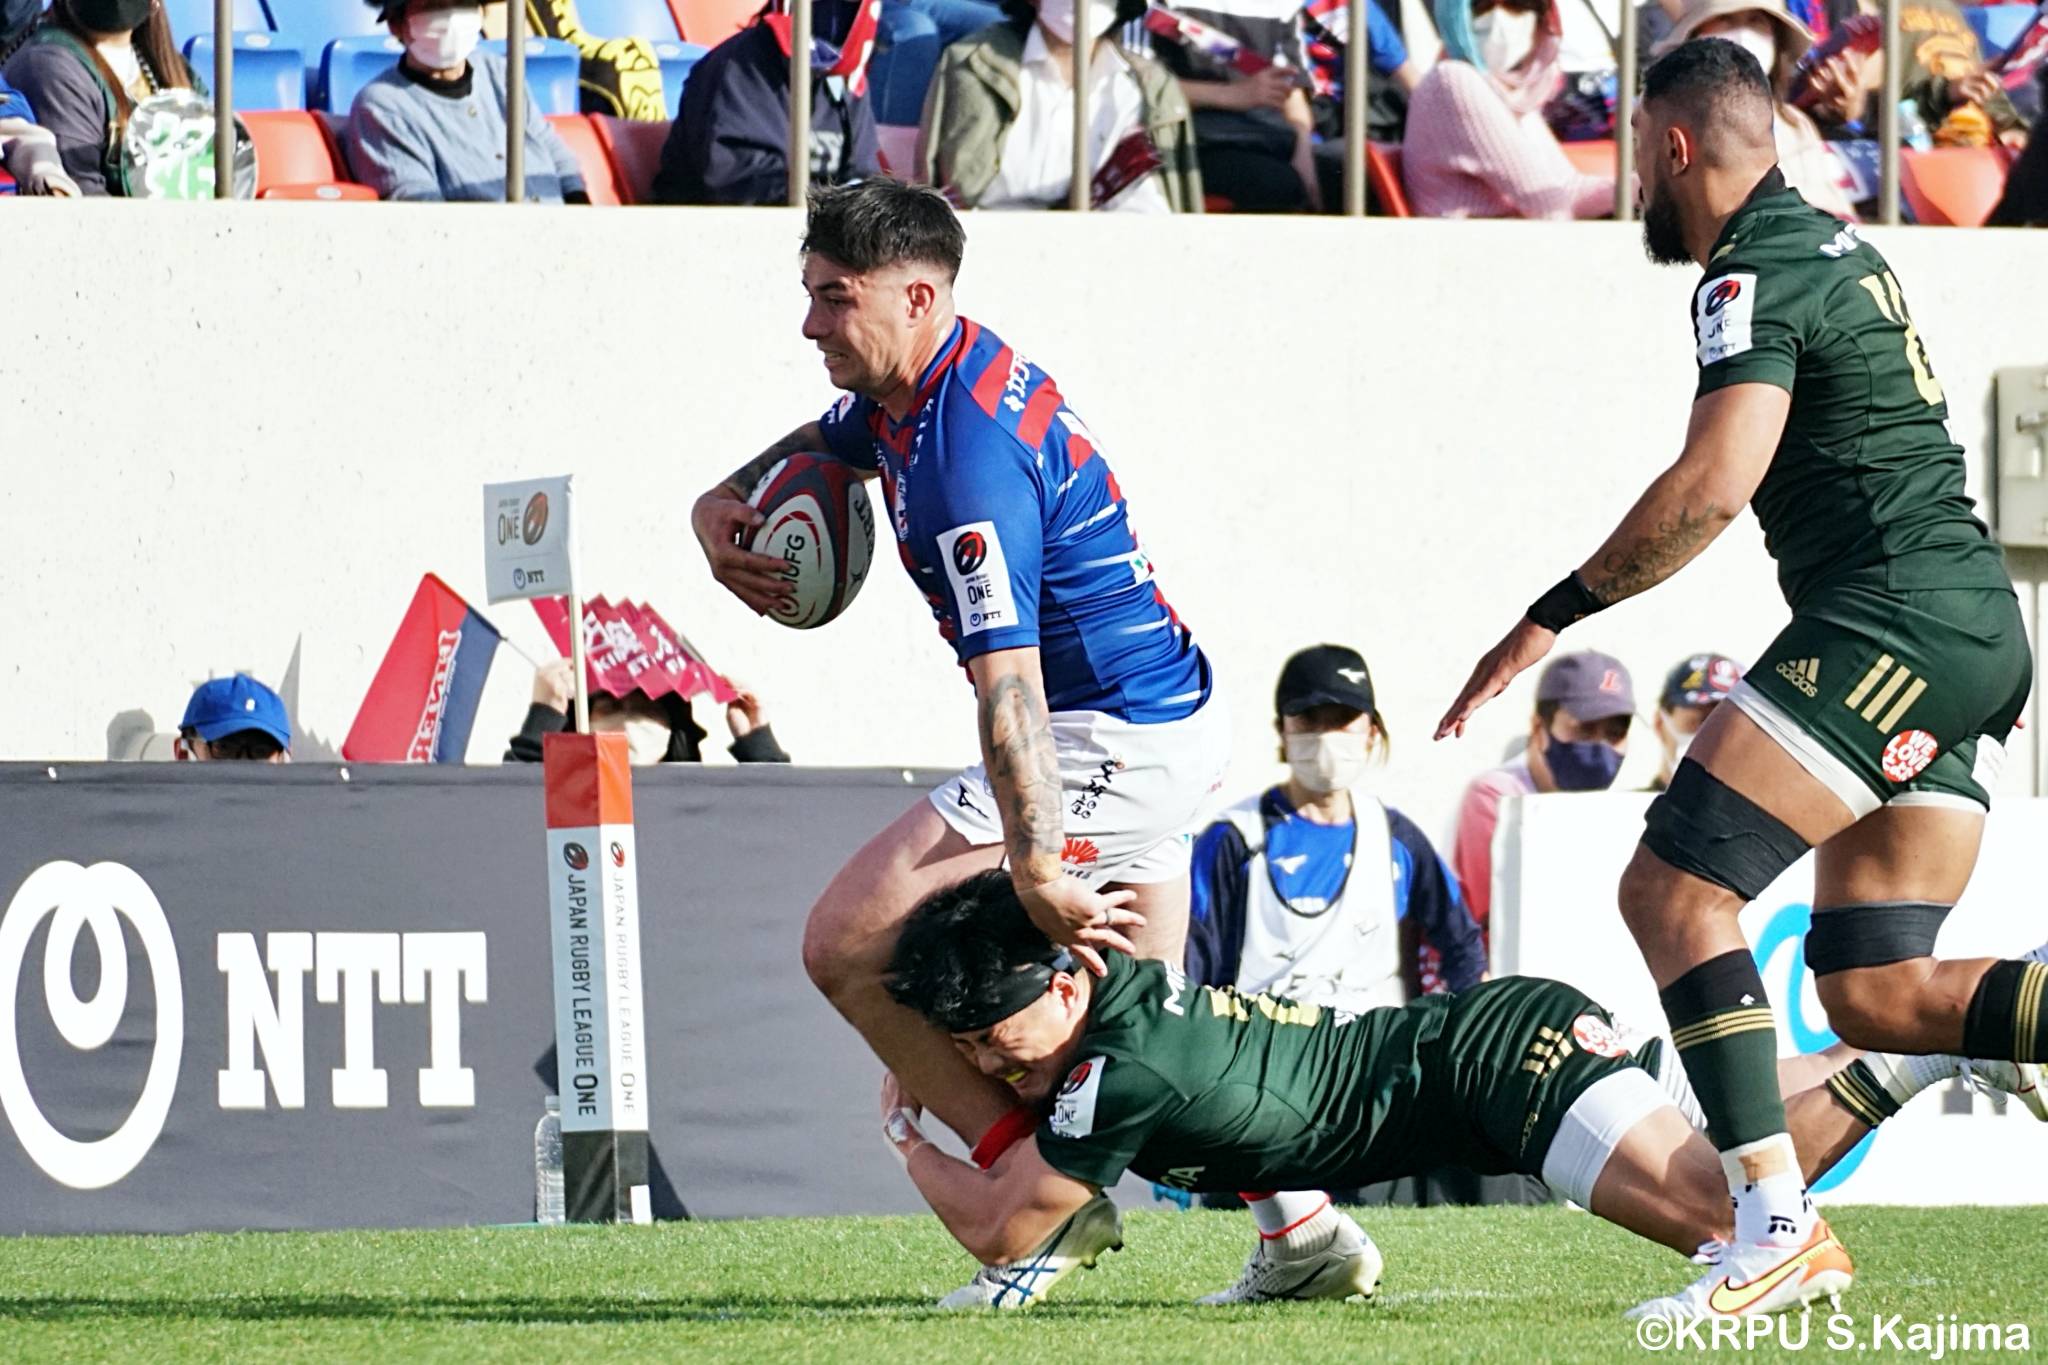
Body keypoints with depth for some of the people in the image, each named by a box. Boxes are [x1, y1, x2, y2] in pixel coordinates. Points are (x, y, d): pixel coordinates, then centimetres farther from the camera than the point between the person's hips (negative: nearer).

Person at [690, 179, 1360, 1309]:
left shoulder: (969, 460, -26)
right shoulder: (901, 396, 5)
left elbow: (1009, 683, -30)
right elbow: (815, 445, 29)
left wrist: (1037, 875, -33)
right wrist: (723, 505, 9)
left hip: (1106, 741, -11)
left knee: (848, 944, -12)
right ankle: (1304, 1228, 24)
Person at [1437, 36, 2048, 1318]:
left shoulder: (1758, 276, -10)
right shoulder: (1840, 248, 21)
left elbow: (1713, 486, -23)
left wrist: (1554, 614, -17)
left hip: (1893, 622, -9)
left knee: (1673, 887, -10)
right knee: (1876, 994, 6)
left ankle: (1776, 1222, -19)